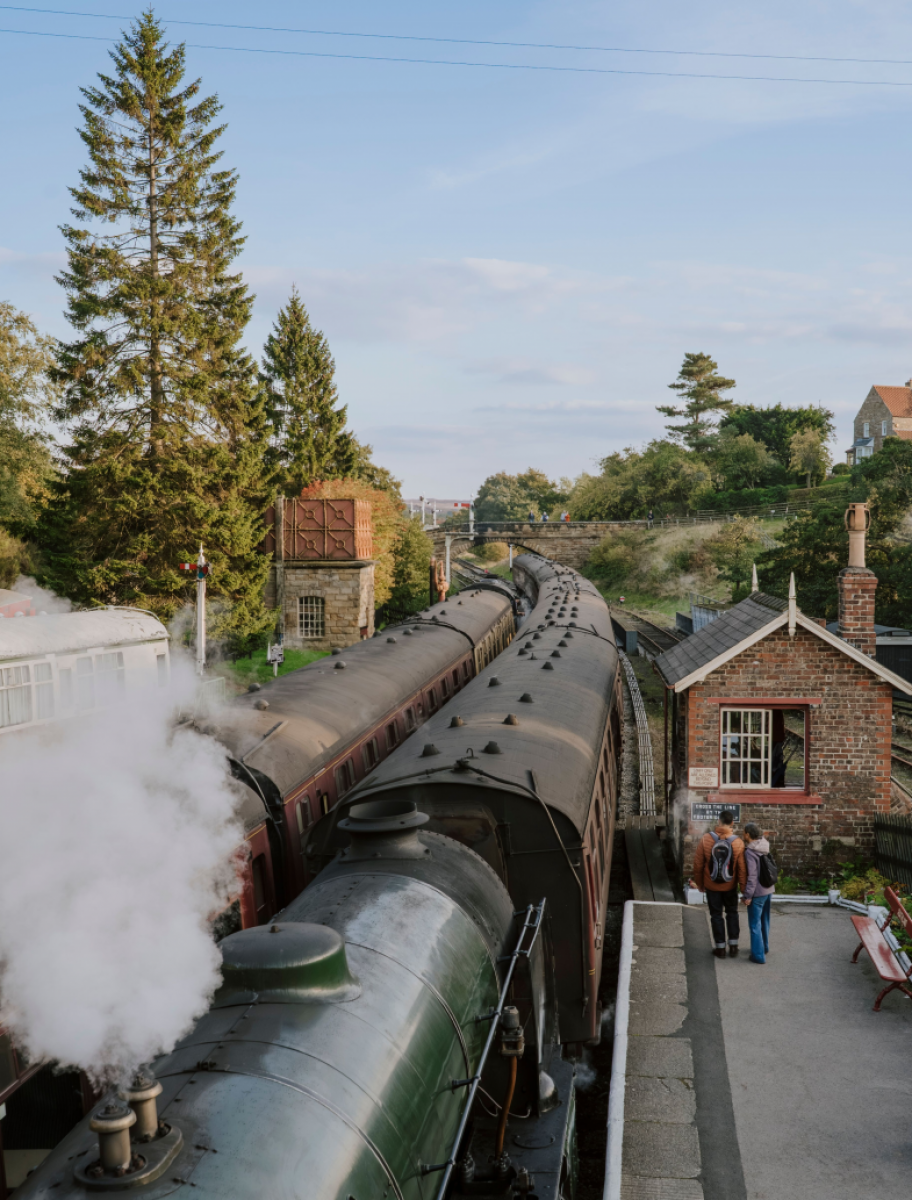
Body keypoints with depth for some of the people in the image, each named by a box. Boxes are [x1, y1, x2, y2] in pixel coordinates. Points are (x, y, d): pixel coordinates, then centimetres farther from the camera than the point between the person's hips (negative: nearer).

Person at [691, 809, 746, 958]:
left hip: (711, 885, -1)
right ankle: (733, 946, 18)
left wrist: (699, 883, 6)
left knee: (716, 915, 11)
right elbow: (742, 867, -10)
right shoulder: (738, 843, -14)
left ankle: (720, 947, 16)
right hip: (730, 886, 1)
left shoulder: (706, 839, -14)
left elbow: (698, 864, -7)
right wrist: (743, 885, 2)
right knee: (732, 913, 18)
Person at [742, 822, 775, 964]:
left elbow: (752, 875, -22)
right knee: (764, 921, 23)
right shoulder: (764, 847, 3)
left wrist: (748, 895, -17)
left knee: (755, 924, 3)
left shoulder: (750, 852, -20)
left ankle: (758, 955, 7)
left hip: (758, 892, -8)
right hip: (769, 890, 8)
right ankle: (764, 947, 37)